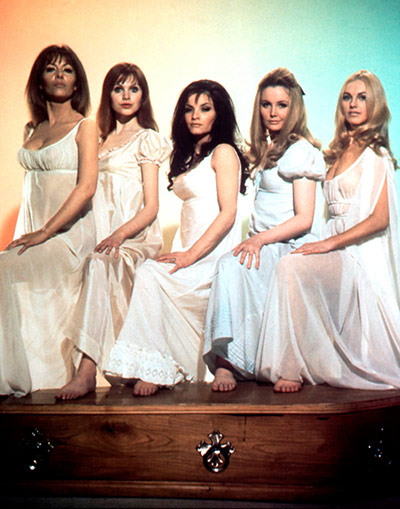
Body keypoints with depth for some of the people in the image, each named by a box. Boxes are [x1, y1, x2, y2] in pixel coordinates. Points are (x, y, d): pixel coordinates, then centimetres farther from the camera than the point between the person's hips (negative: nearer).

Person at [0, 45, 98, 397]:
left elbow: (87, 187, -12)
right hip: (33, 231, 5)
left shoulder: (84, 127, 0)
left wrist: (45, 232, -18)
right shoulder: (32, 130, 19)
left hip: (69, 230, -5)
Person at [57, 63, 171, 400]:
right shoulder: (103, 139, 25)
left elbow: (151, 207, -2)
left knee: (99, 264, -37)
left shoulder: (146, 139, 7)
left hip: (137, 236, -6)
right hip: (105, 235, 6)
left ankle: (87, 371, -44)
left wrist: (119, 235, -21)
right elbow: (90, 192, 21)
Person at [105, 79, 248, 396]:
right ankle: (153, 368, -20)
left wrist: (191, 255, -19)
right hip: (192, 250, 7)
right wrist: (181, 252, 5)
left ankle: (154, 369, -20)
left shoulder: (223, 152, -2)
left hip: (215, 252, -7)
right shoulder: (189, 156, 23)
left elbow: (228, 213, -12)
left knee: (150, 275, -26)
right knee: (148, 274, -21)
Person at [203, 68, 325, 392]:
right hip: (263, 246, 6)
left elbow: (304, 219, -12)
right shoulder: (265, 149, 22)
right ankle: (226, 361, -33)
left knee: (233, 264, -33)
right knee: (232, 265, -28)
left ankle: (226, 362, -31)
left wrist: (261, 239, -22)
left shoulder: (300, 149, -4)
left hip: (290, 246, -6)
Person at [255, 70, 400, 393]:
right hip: (336, 250, 7)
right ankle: (292, 366, -13)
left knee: (291, 267, -29)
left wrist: (330, 243, -18)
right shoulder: (339, 152, 20)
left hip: (359, 253, -7)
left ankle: (293, 367, -23)